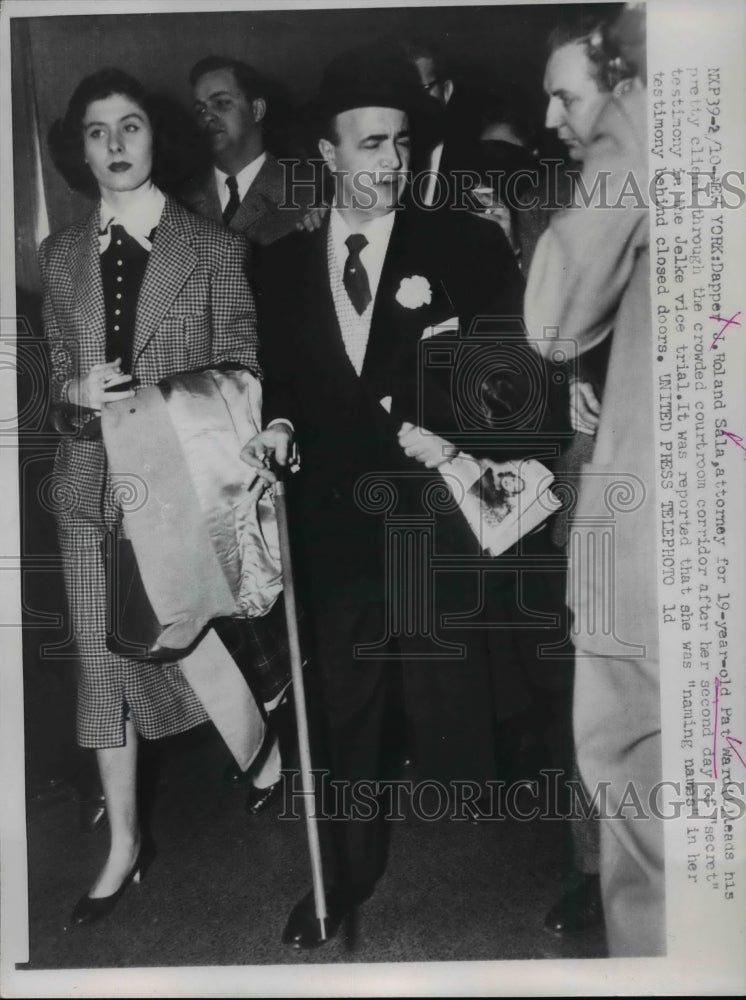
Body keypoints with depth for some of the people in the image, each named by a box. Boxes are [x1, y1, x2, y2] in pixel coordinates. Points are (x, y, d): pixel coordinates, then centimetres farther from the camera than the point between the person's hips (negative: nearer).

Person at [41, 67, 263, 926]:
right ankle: (124, 845, 22)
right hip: (92, 484, 3)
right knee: (102, 657, 5)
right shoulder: (60, 255, 10)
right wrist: (80, 389, -9)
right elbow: (55, 371, 12)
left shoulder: (215, 249, 0)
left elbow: (239, 370, -2)